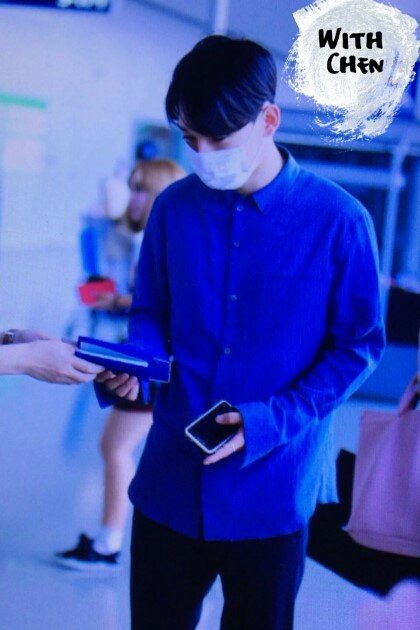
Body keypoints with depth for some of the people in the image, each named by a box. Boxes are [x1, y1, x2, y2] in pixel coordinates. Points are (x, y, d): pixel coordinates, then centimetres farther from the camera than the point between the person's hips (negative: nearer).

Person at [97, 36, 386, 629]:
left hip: (272, 487, -2)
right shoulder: (174, 208, 1)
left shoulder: (339, 221, -10)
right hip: (172, 480, 3)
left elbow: (358, 345, -5)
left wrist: (272, 423, -16)